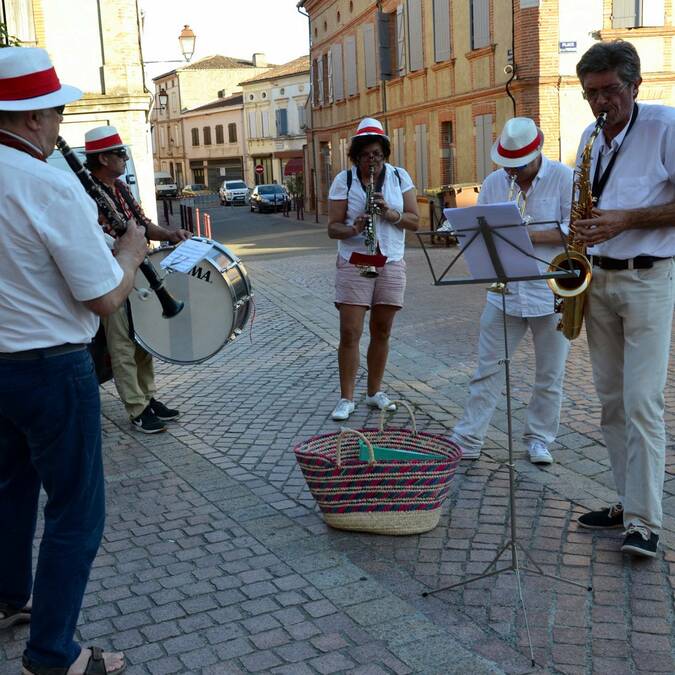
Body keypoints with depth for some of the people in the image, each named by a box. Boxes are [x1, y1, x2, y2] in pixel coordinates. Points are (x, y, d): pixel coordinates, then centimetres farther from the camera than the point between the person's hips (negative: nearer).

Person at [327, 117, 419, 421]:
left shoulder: (399, 176, 4)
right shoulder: (343, 180, -2)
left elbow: (414, 221, 0)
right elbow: (333, 227, -5)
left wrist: (389, 213, -17)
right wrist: (353, 230, -26)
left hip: (391, 263, 2)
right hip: (354, 264, -2)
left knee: (382, 331, 8)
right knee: (349, 333, -6)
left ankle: (375, 392, 22)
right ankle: (346, 398, 4)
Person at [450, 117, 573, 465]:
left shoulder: (564, 178, -5)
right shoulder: (493, 182, 7)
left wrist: (529, 235, -20)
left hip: (551, 292, -2)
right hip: (503, 291, 3)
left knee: (550, 375, 8)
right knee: (487, 369, 4)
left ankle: (539, 439, 23)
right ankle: (467, 439, 10)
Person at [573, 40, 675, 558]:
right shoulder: (591, 138, 12)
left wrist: (626, 219, -20)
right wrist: (583, 231, 5)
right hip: (599, 278, 7)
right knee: (612, 400, 9)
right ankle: (629, 501, 19)